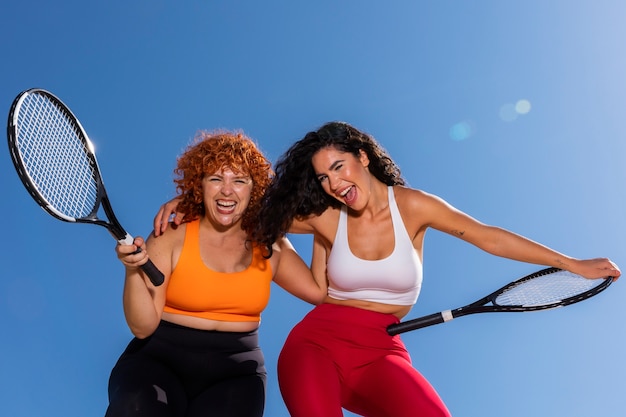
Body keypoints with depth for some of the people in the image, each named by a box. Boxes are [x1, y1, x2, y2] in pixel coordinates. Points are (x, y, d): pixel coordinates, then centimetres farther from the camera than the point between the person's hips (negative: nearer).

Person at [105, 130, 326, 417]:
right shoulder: (171, 236, -4)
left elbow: (320, 293, 2)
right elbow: (143, 327, -8)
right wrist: (134, 270, -25)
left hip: (235, 370, 1)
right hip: (161, 358, -1)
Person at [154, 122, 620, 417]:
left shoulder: (412, 206, -1)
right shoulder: (325, 218, 0)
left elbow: (490, 237, 4)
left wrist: (575, 264, 8)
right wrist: (187, 202, -5)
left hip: (382, 351, 1)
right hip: (318, 342, 0)